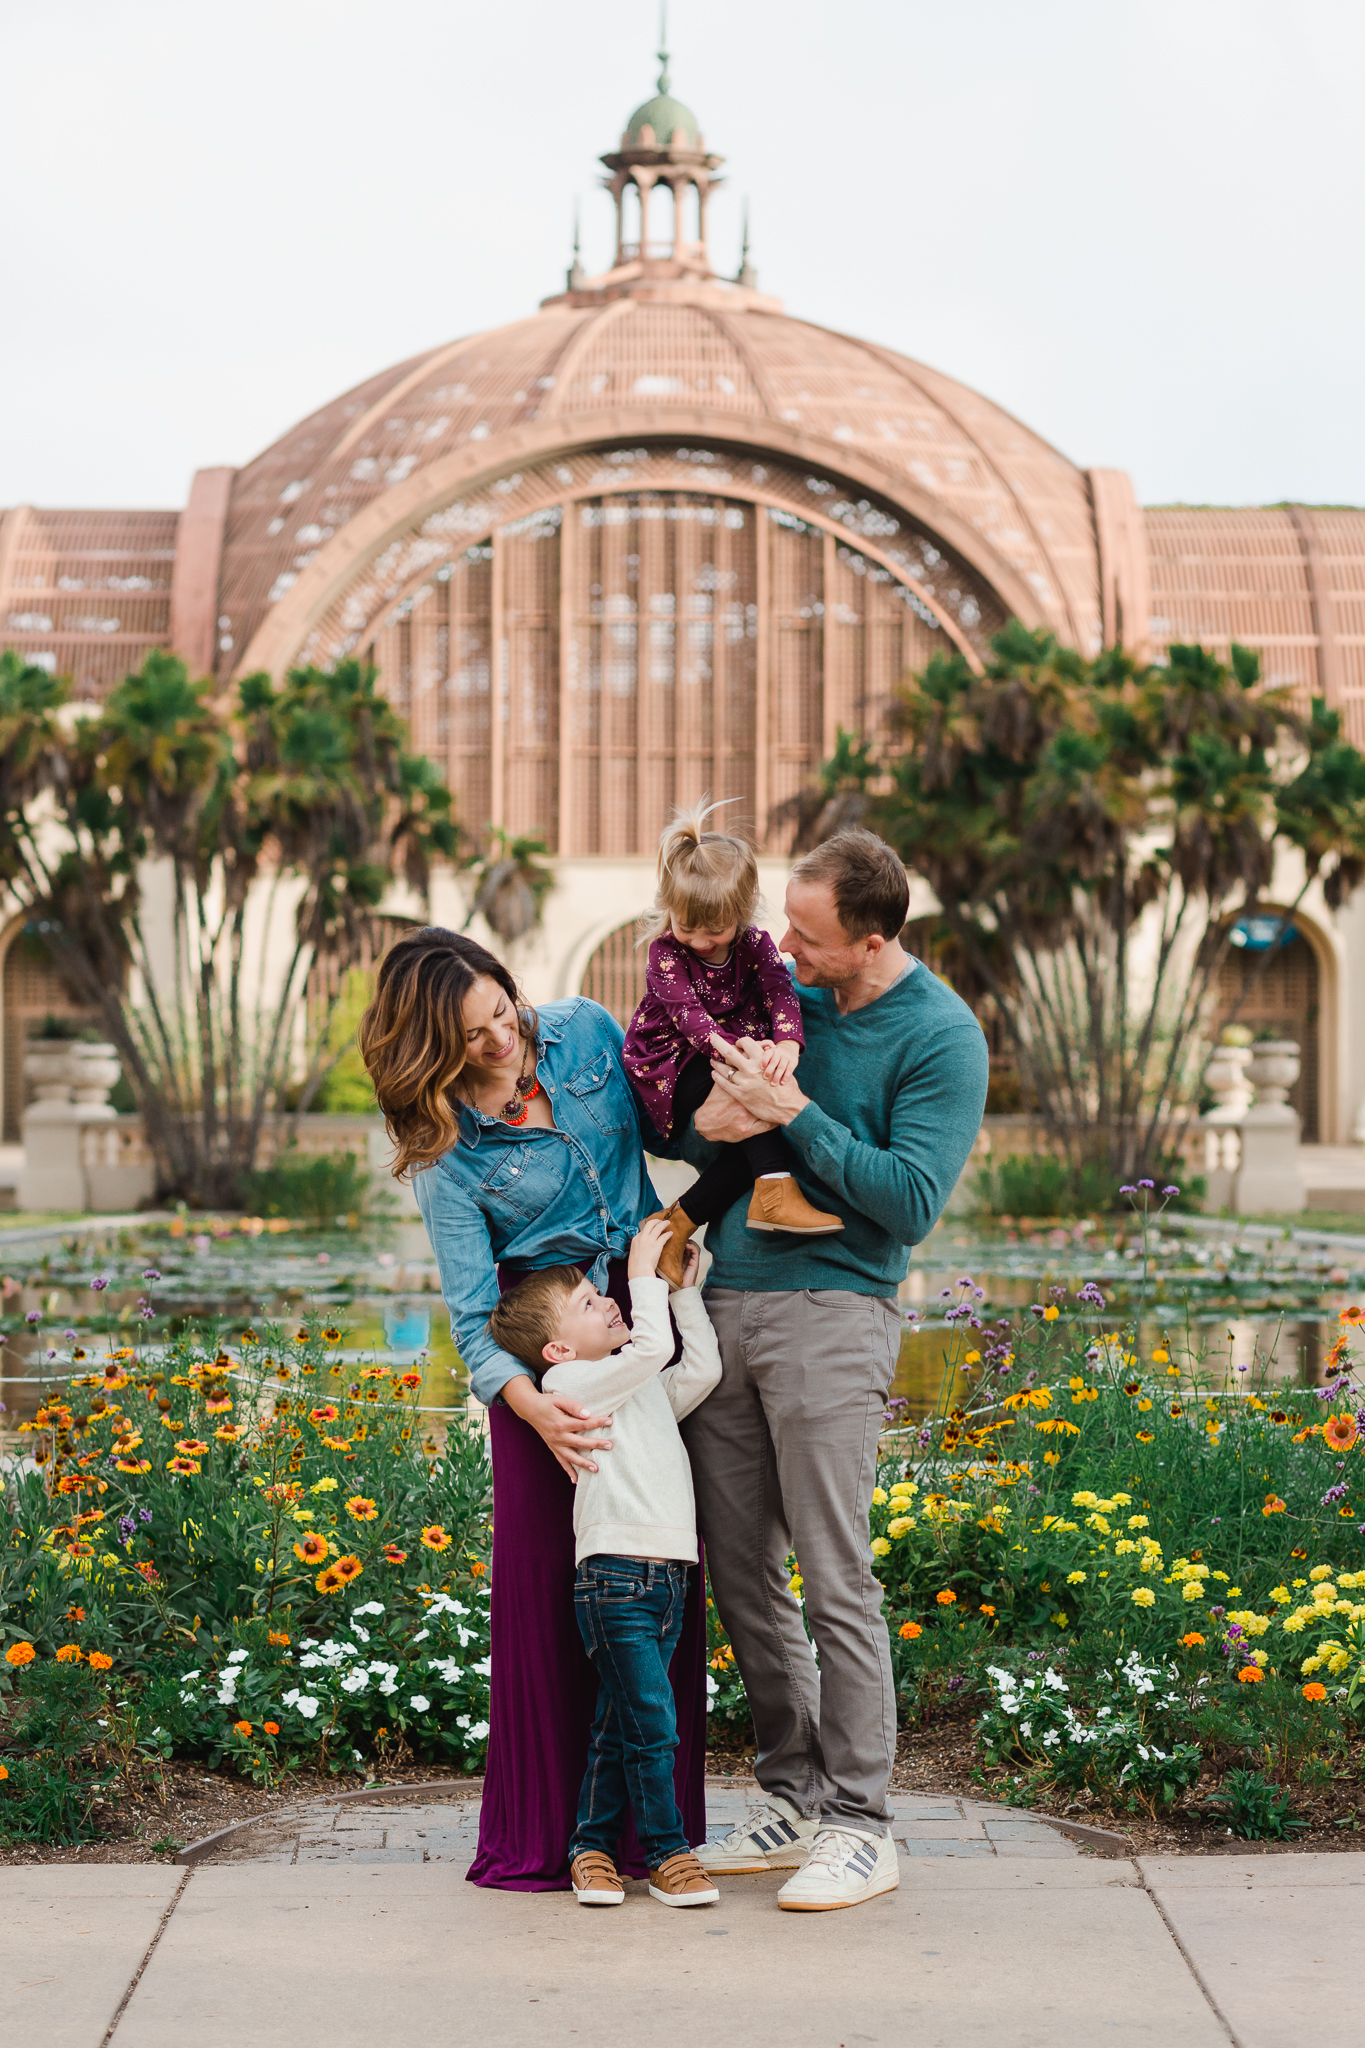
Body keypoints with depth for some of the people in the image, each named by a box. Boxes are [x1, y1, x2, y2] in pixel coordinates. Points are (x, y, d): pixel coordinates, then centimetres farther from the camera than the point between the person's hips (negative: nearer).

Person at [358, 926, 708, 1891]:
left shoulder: (585, 1029, -4)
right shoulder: (447, 1146, -11)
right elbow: (473, 1317, -15)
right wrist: (532, 1406, -32)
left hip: (648, 1297, 3)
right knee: (545, 1559, -6)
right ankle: (543, 1828, 5)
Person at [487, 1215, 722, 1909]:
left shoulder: (646, 1391, 21)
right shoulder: (571, 1383, -5)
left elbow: (701, 1369, 20)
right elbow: (651, 1348, -15)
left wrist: (685, 1292, 19)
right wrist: (644, 1273, -4)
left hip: (667, 1577, 8)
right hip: (614, 1574, -8)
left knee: (618, 1723, 10)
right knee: (653, 1723, -8)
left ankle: (591, 1846, 18)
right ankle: (667, 1853, 2)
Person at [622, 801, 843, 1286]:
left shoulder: (754, 944, -1)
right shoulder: (665, 953, -12)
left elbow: (780, 991, -17)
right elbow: (688, 1012, -26)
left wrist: (786, 1045, -41)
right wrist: (732, 1049, -46)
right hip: (673, 1070, -5)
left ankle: (679, 1223, -18)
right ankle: (775, 1191, -40)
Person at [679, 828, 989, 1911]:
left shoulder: (942, 1037, -7)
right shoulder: (778, 990, 12)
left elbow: (911, 1202, -14)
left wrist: (793, 1113, -17)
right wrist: (705, 1124, -5)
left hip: (831, 1313, -6)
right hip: (725, 1303, 6)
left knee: (836, 1580, -6)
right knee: (739, 1571, 8)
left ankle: (861, 1826, 4)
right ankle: (796, 1795, 20)